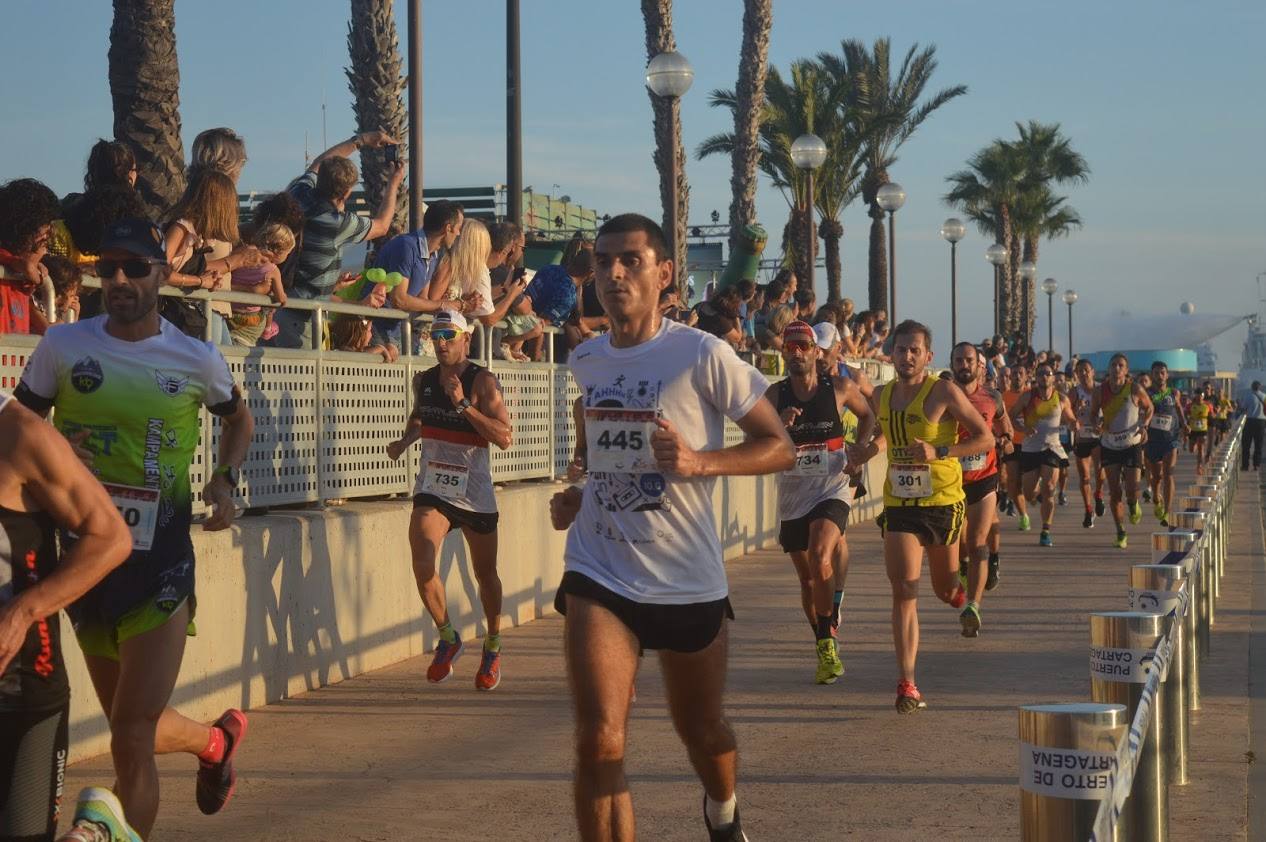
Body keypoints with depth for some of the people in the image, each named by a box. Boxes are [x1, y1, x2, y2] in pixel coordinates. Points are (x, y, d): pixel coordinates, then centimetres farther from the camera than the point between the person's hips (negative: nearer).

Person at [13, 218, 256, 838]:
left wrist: (226, 478, 1)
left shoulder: (197, 359, -1)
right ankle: (216, 740, 50)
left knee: (131, 739, -11)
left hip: (161, 559, -3)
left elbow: (239, 419, 19)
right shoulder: (62, 346, -1)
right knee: (132, 732, 18)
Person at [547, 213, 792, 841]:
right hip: (599, 575, 2)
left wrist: (699, 462, -24)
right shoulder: (585, 361, 4)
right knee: (598, 743, -16)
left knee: (702, 733, 18)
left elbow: (779, 447, -9)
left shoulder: (702, 355, -11)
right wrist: (575, 492, 8)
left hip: (688, 578, -2)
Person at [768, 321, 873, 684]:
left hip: (831, 490, -3)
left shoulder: (839, 388, -1)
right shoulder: (775, 394, 0)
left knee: (820, 558, -27)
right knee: (807, 579, 10)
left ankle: (827, 638, -14)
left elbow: (868, 416, 18)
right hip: (792, 495, 3)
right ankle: (825, 648, 26)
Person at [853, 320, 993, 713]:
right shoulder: (882, 397, 7)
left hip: (943, 503, -2)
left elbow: (986, 438, -8)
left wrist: (939, 452, -20)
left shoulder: (944, 392, -9)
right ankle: (907, 684, -15)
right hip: (899, 504, 2)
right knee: (903, 590, -12)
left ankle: (956, 589, 56)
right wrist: (855, 459, 9)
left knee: (944, 588, 15)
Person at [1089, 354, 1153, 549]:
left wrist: (1144, 426, -12)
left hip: (1132, 445, -2)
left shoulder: (1135, 389, -12)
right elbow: (1093, 414, 7)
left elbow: (1149, 408, 5)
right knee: (1114, 491, 0)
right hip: (1109, 445, 2)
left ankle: (1133, 505, 29)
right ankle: (1121, 533, 13)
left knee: (1132, 489, -9)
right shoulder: (1100, 391, -7)